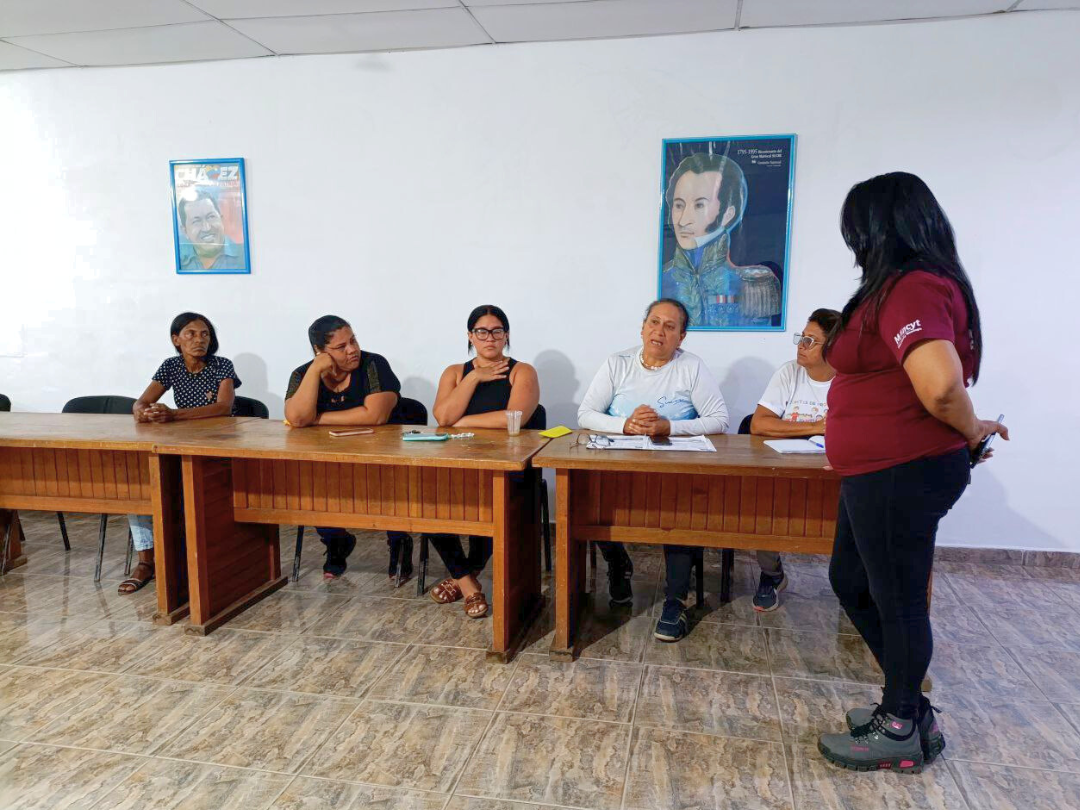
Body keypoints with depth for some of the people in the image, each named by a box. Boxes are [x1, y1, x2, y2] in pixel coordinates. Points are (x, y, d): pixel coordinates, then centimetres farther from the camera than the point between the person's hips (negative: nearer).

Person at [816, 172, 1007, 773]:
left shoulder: (910, 289, -20)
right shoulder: (916, 284, 13)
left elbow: (940, 385, -32)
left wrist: (971, 431, -14)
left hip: (903, 473, -10)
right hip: (884, 470, 10)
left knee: (896, 599, 5)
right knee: (851, 580, 19)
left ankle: (901, 731, 25)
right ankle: (910, 705, 33)